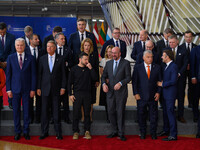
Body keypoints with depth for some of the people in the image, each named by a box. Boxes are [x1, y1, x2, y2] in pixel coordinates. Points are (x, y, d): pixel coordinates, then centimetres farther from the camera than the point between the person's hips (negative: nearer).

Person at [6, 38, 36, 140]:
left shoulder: (30, 58, 2)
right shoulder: (10, 58, 4)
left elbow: (33, 74, 1)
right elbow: (8, 74, 4)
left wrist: (33, 89, -4)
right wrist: (8, 89, -2)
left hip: (27, 89, -1)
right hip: (15, 89, 1)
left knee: (26, 111, 5)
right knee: (16, 111, 6)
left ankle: (26, 131, 16)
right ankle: (17, 132, 18)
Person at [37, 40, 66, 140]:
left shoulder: (60, 59, 2)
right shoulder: (42, 59, 6)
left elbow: (63, 74, 2)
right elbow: (39, 74, 6)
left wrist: (63, 87, -4)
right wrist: (38, 88, 2)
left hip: (56, 89, -1)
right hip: (45, 88, 1)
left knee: (56, 111, 3)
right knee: (44, 110, 4)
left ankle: (58, 132, 12)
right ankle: (44, 132, 14)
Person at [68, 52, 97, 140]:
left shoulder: (89, 69, 10)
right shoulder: (74, 69, 2)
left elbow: (95, 78, -1)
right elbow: (70, 83, 2)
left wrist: (91, 68, -7)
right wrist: (70, 94, -5)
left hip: (87, 94, 2)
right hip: (77, 94, -2)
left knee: (87, 113, 5)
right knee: (76, 113, 1)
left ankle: (87, 131, 12)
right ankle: (76, 132, 11)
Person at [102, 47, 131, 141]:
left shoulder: (126, 63, -2)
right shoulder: (108, 63, 12)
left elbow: (128, 77, -7)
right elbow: (104, 76, 14)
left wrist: (120, 83, -23)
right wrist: (104, 84, -6)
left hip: (121, 92, -4)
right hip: (110, 91, 4)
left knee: (120, 112, -1)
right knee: (111, 112, 6)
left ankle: (121, 133, 10)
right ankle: (115, 131, 20)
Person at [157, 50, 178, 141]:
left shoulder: (174, 67, -17)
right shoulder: (166, 66, 13)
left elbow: (173, 81, -22)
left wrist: (162, 84, -15)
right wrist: (161, 82, 7)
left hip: (170, 94, -9)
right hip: (165, 93, 9)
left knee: (170, 113, -6)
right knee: (165, 112, 18)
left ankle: (173, 135, 0)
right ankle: (166, 130, 32)